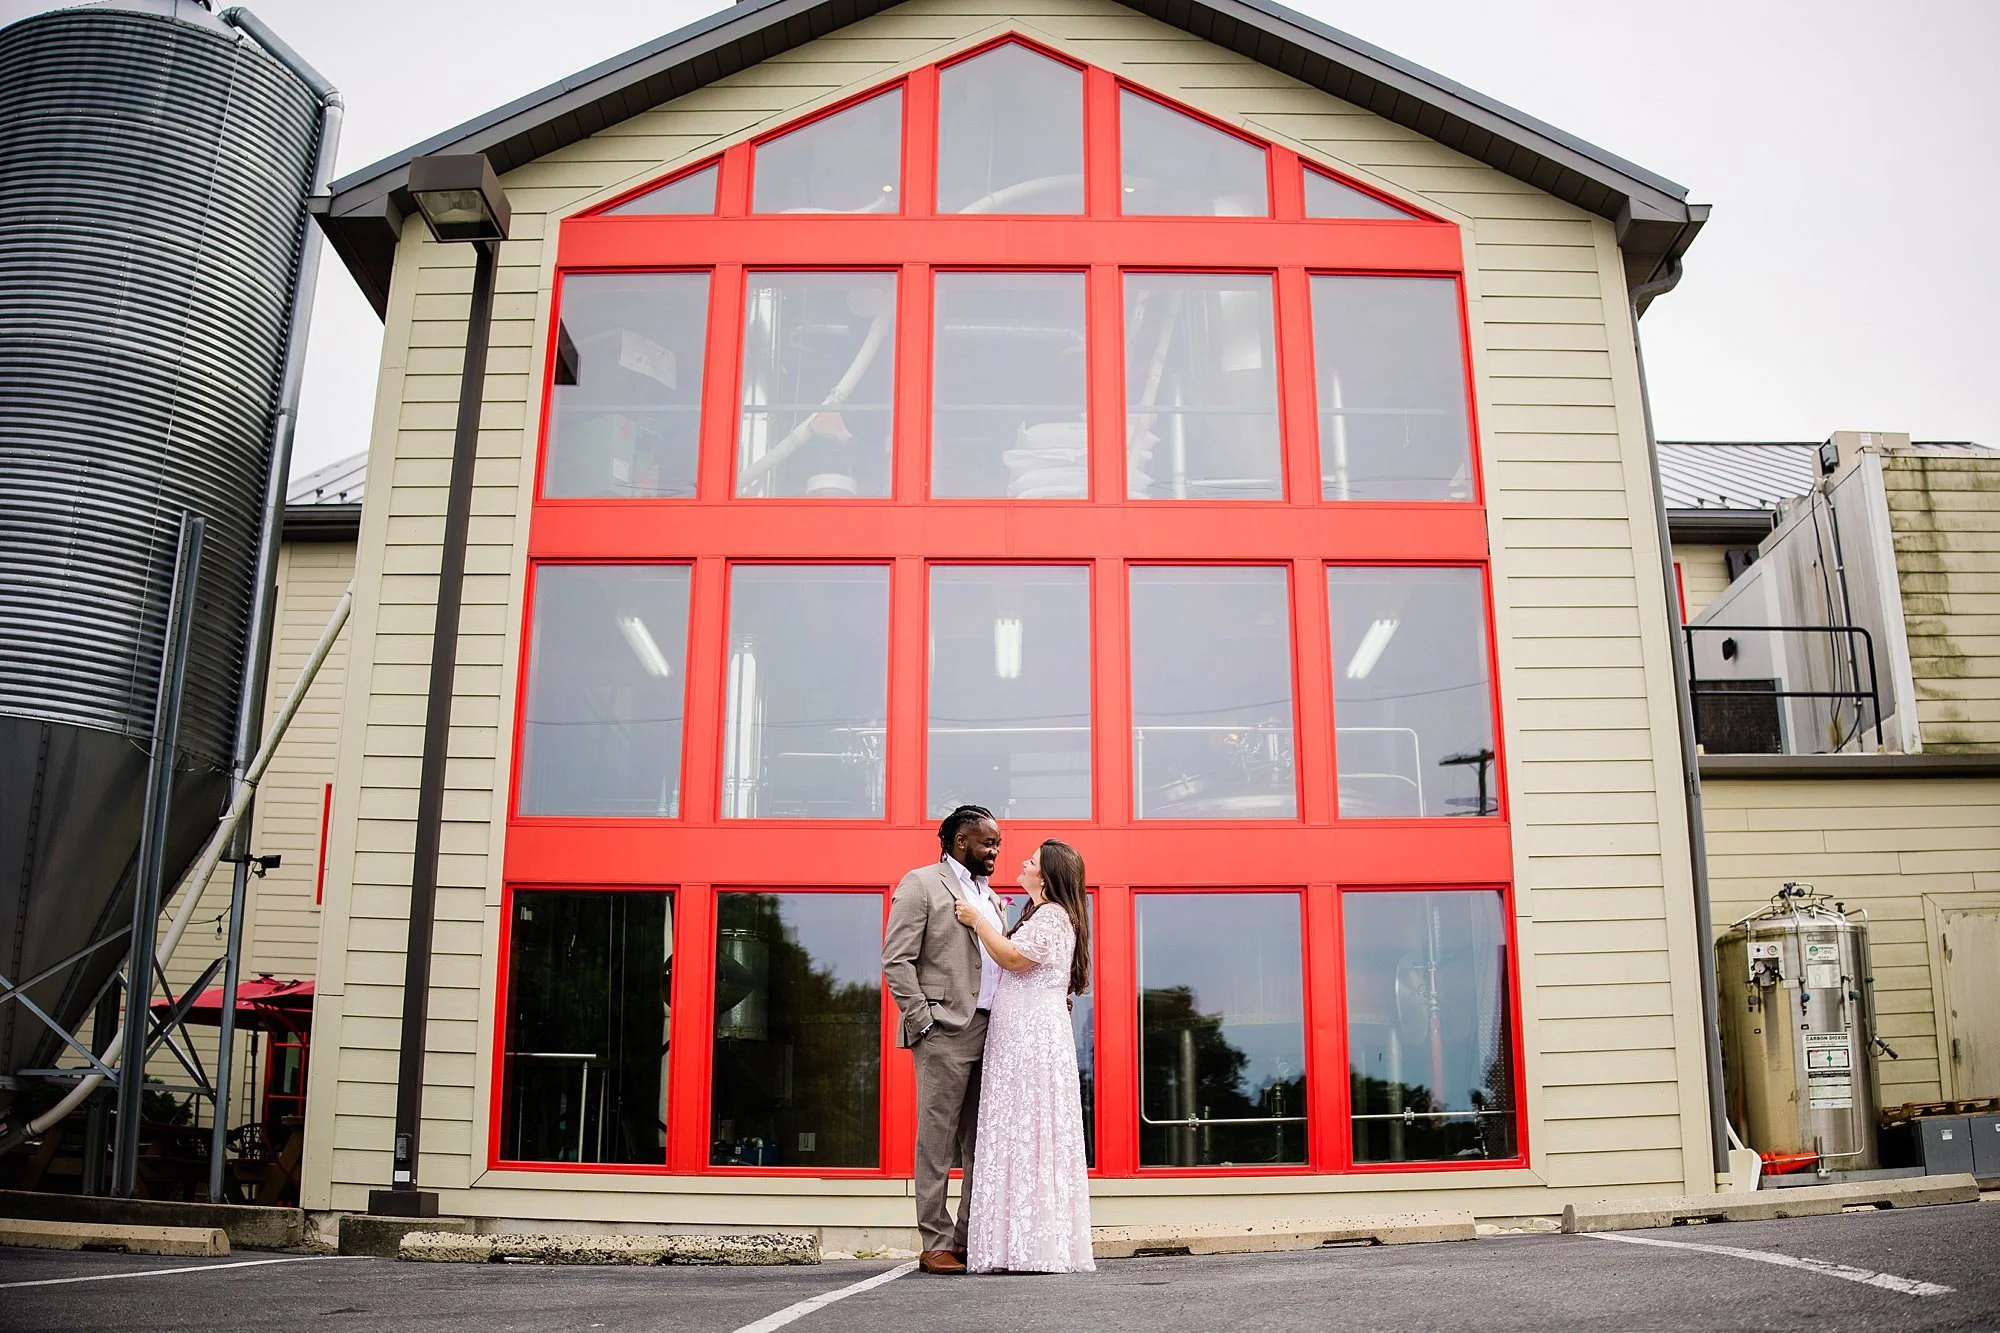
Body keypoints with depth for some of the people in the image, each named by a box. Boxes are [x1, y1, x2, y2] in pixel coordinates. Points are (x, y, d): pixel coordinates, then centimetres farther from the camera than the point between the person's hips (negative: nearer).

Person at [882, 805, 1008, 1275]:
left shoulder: (988, 896, 22)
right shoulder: (921, 884, -1)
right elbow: (897, 961, -8)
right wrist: (923, 1020, -13)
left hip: (991, 1032, 7)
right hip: (946, 1033, -7)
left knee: (983, 1144, 9)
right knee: (938, 1141, -3)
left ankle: (970, 1238, 15)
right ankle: (936, 1244, 2)